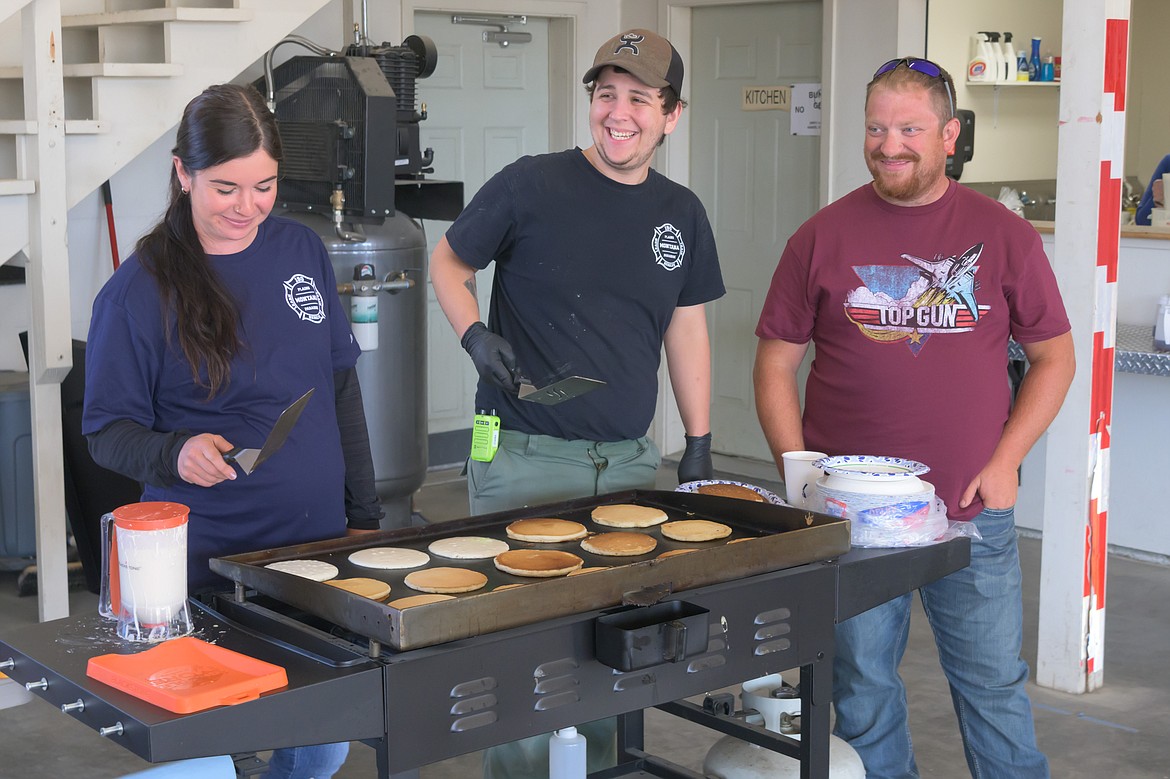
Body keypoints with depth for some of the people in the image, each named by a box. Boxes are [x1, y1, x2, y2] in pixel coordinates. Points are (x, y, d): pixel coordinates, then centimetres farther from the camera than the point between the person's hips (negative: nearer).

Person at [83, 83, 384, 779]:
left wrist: (364, 513, 11)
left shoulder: (303, 250, 4)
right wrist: (174, 454, -26)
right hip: (206, 559, -4)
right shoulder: (139, 290, -9)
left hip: (319, 539, 4)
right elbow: (108, 431, -5)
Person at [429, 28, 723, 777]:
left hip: (630, 459, 4)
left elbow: (687, 329, 14)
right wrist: (476, 336, -13)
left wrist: (700, 446, 12)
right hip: (524, 460, -4)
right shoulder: (531, 186, -7)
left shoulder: (681, 213, 7)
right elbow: (449, 263, 5)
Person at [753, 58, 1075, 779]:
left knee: (995, 685, 7)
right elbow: (775, 366, 5)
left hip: (975, 511, 0)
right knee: (863, 689, 11)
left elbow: (1054, 357, 7)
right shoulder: (824, 236, 2)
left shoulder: (1003, 234, 2)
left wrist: (1005, 461, -4)